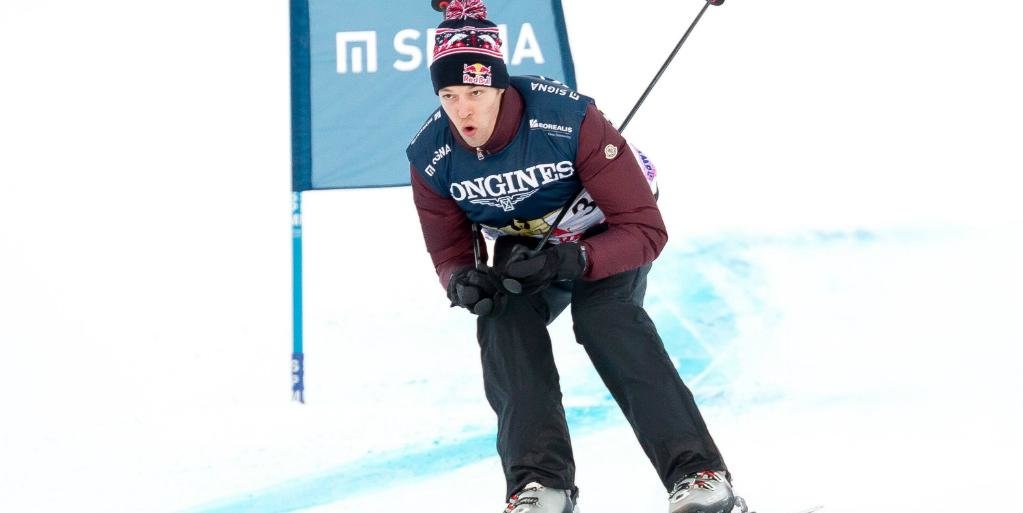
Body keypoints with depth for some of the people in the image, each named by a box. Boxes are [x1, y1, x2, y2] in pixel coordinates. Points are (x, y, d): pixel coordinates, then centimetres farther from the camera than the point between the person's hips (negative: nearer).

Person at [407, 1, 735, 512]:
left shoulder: (569, 119, -35)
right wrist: (464, 280, -32)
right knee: (502, 321, -25)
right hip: (523, 244, 4)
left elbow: (645, 229, -30)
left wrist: (571, 261, -46)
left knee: (603, 316, -30)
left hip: (604, 234, -4)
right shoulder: (431, 158, -22)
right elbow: (449, 251, -7)